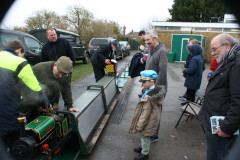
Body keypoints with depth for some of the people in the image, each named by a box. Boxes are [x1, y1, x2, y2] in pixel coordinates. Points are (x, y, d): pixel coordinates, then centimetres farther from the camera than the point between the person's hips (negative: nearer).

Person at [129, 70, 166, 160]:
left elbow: (145, 113, -27)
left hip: (148, 122, -8)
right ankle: (143, 148, 52)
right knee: (144, 137, 29)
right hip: (153, 119, 8)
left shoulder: (149, 97, -35)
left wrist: (139, 126, -16)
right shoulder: (157, 89, -8)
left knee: (145, 137, 16)